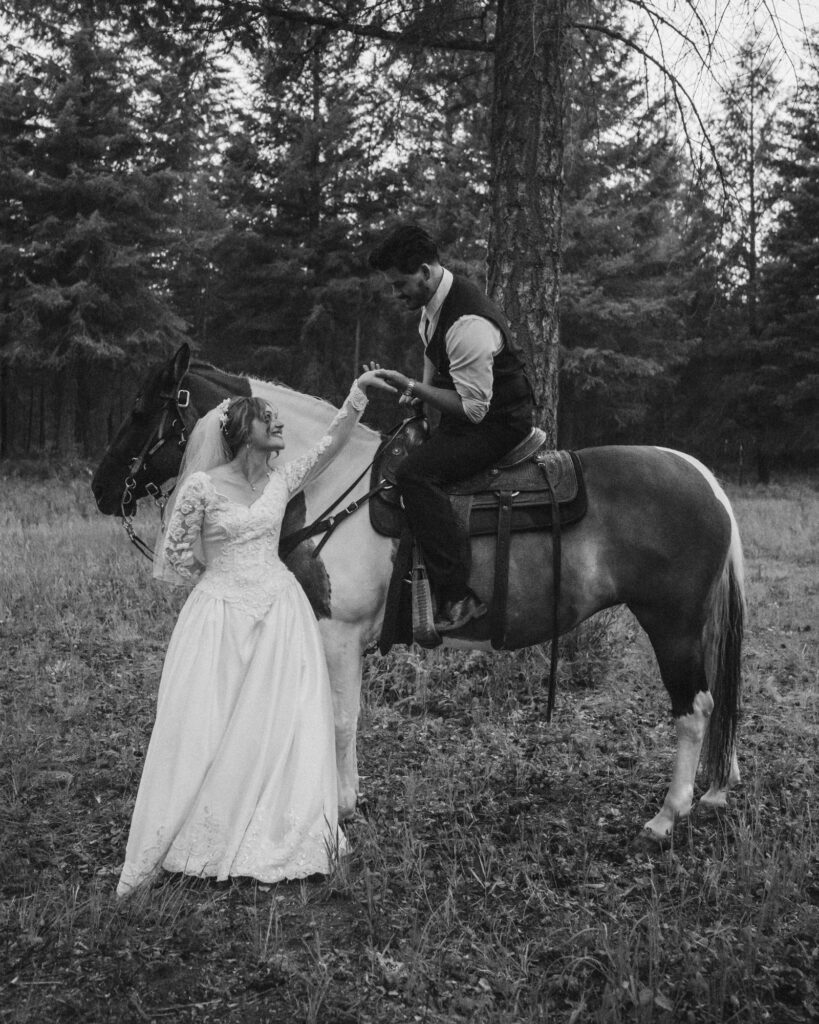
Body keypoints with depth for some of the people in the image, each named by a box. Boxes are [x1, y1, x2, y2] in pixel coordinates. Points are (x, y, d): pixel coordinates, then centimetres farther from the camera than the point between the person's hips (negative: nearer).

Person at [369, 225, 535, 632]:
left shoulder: (468, 324, -29)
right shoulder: (434, 300, 2)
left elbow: (473, 409, -26)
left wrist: (413, 388, -23)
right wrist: (421, 390, 7)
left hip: (500, 422, -10)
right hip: (472, 407, 10)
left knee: (415, 473, -27)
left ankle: (457, 597, -26)